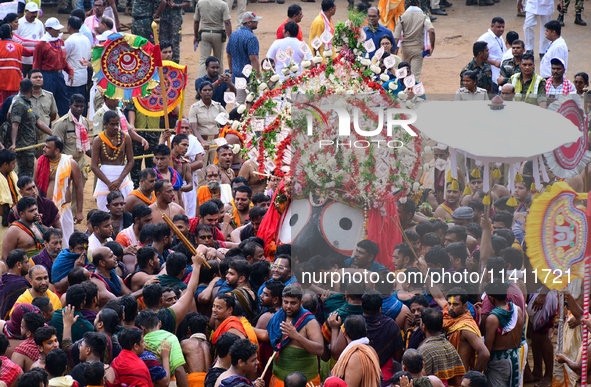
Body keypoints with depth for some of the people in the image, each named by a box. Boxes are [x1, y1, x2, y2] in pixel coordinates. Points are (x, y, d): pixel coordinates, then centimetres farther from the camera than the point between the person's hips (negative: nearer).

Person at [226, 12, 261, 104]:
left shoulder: (233, 35, 9)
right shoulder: (251, 38, -16)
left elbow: (229, 55, 16)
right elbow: (253, 59, -21)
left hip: (236, 76, 7)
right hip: (249, 75, -7)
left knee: (238, 102, 10)